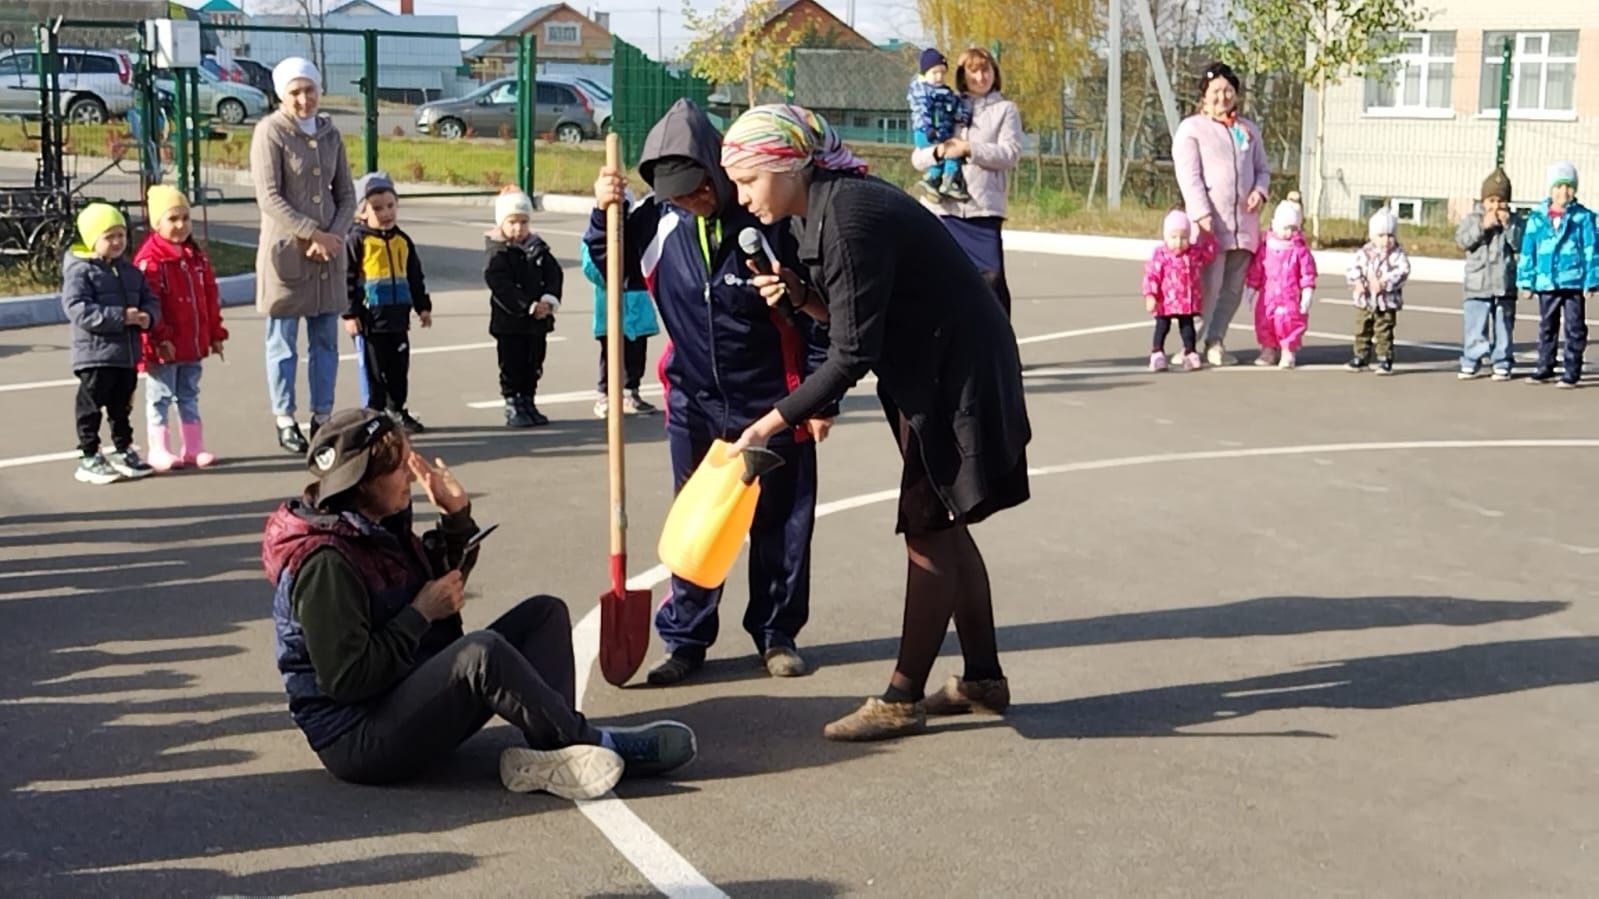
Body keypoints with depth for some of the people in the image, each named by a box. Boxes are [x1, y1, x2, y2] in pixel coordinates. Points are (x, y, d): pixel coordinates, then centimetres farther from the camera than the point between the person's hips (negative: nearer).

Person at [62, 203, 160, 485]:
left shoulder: (130, 271, 12)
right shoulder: (80, 271, -10)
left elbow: (150, 300, 15)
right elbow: (78, 309, -21)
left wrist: (148, 317, -10)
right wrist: (120, 317, -25)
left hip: (127, 354, 7)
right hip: (95, 354, -7)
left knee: (122, 407, 18)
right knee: (91, 407, 1)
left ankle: (123, 451, 29)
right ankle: (89, 458, 9)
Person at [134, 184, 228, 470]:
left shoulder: (197, 256, 9)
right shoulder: (149, 259, -13)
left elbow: (210, 297, 13)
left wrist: (215, 334, 13)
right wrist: (160, 339, -21)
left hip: (193, 344, 7)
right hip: (164, 348, -7)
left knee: (189, 395, 15)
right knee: (160, 397, 2)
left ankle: (193, 448, 21)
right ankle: (159, 451, 8)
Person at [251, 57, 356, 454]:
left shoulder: (330, 133, 11)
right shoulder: (270, 131, -6)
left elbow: (346, 195, 11)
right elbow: (269, 198, -13)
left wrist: (334, 235, -7)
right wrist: (314, 234, -16)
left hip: (328, 251, 5)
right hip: (286, 250, -5)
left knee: (325, 340, 9)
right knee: (283, 341, 2)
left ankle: (322, 419, 18)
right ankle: (285, 422, 10)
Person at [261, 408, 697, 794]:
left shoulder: (381, 526, 8)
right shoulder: (325, 563, -20)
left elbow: (443, 583, 24)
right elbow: (345, 678, -24)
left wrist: (457, 516, 8)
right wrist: (421, 612, -17)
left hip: (415, 697, 10)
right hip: (356, 742, -10)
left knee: (544, 613, 4)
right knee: (482, 651, -34)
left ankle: (549, 754, -19)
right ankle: (599, 746, -16)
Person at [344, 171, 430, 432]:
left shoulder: (402, 240, 10)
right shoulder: (357, 241, -8)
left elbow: (415, 277, 17)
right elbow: (347, 279, -10)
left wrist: (423, 306, 15)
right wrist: (350, 314, -14)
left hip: (398, 318, 6)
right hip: (370, 318, -6)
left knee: (399, 369, 13)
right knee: (374, 371, 1)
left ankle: (397, 411, 25)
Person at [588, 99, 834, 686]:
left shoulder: (772, 221, -17)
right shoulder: (660, 220, -5)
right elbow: (612, 269, 13)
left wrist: (821, 400, -9)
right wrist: (604, 215, -7)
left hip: (772, 404, -3)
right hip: (693, 403, 3)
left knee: (780, 525, 9)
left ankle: (777, 634, 25)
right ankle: (686, 638, 21)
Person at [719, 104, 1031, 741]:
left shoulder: (850, 220, -24)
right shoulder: (832, 205, 6)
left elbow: (852, 355, -25)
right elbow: (858, 316, 12)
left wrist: (770, 424, -22)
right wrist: (801, 295, -6)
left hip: (955, 381, -10)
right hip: (940, 373, 10)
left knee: (928, 533, -4)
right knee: (945, 531, 15)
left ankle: (901, 700, 5)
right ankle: (983, 679, 26)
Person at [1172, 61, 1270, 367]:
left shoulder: (1248, 130, 19)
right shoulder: (1191, 129, 2)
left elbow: (1262, 168, 23)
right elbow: (1189, 176, -7)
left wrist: (1260, 191, -1)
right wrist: (1202, 214, -18)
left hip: (1244, 223, 6)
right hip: (1209, 222, -6)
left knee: (1233, 287, 5)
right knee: (1209, 285, -10)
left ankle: (1215, 341, 13)